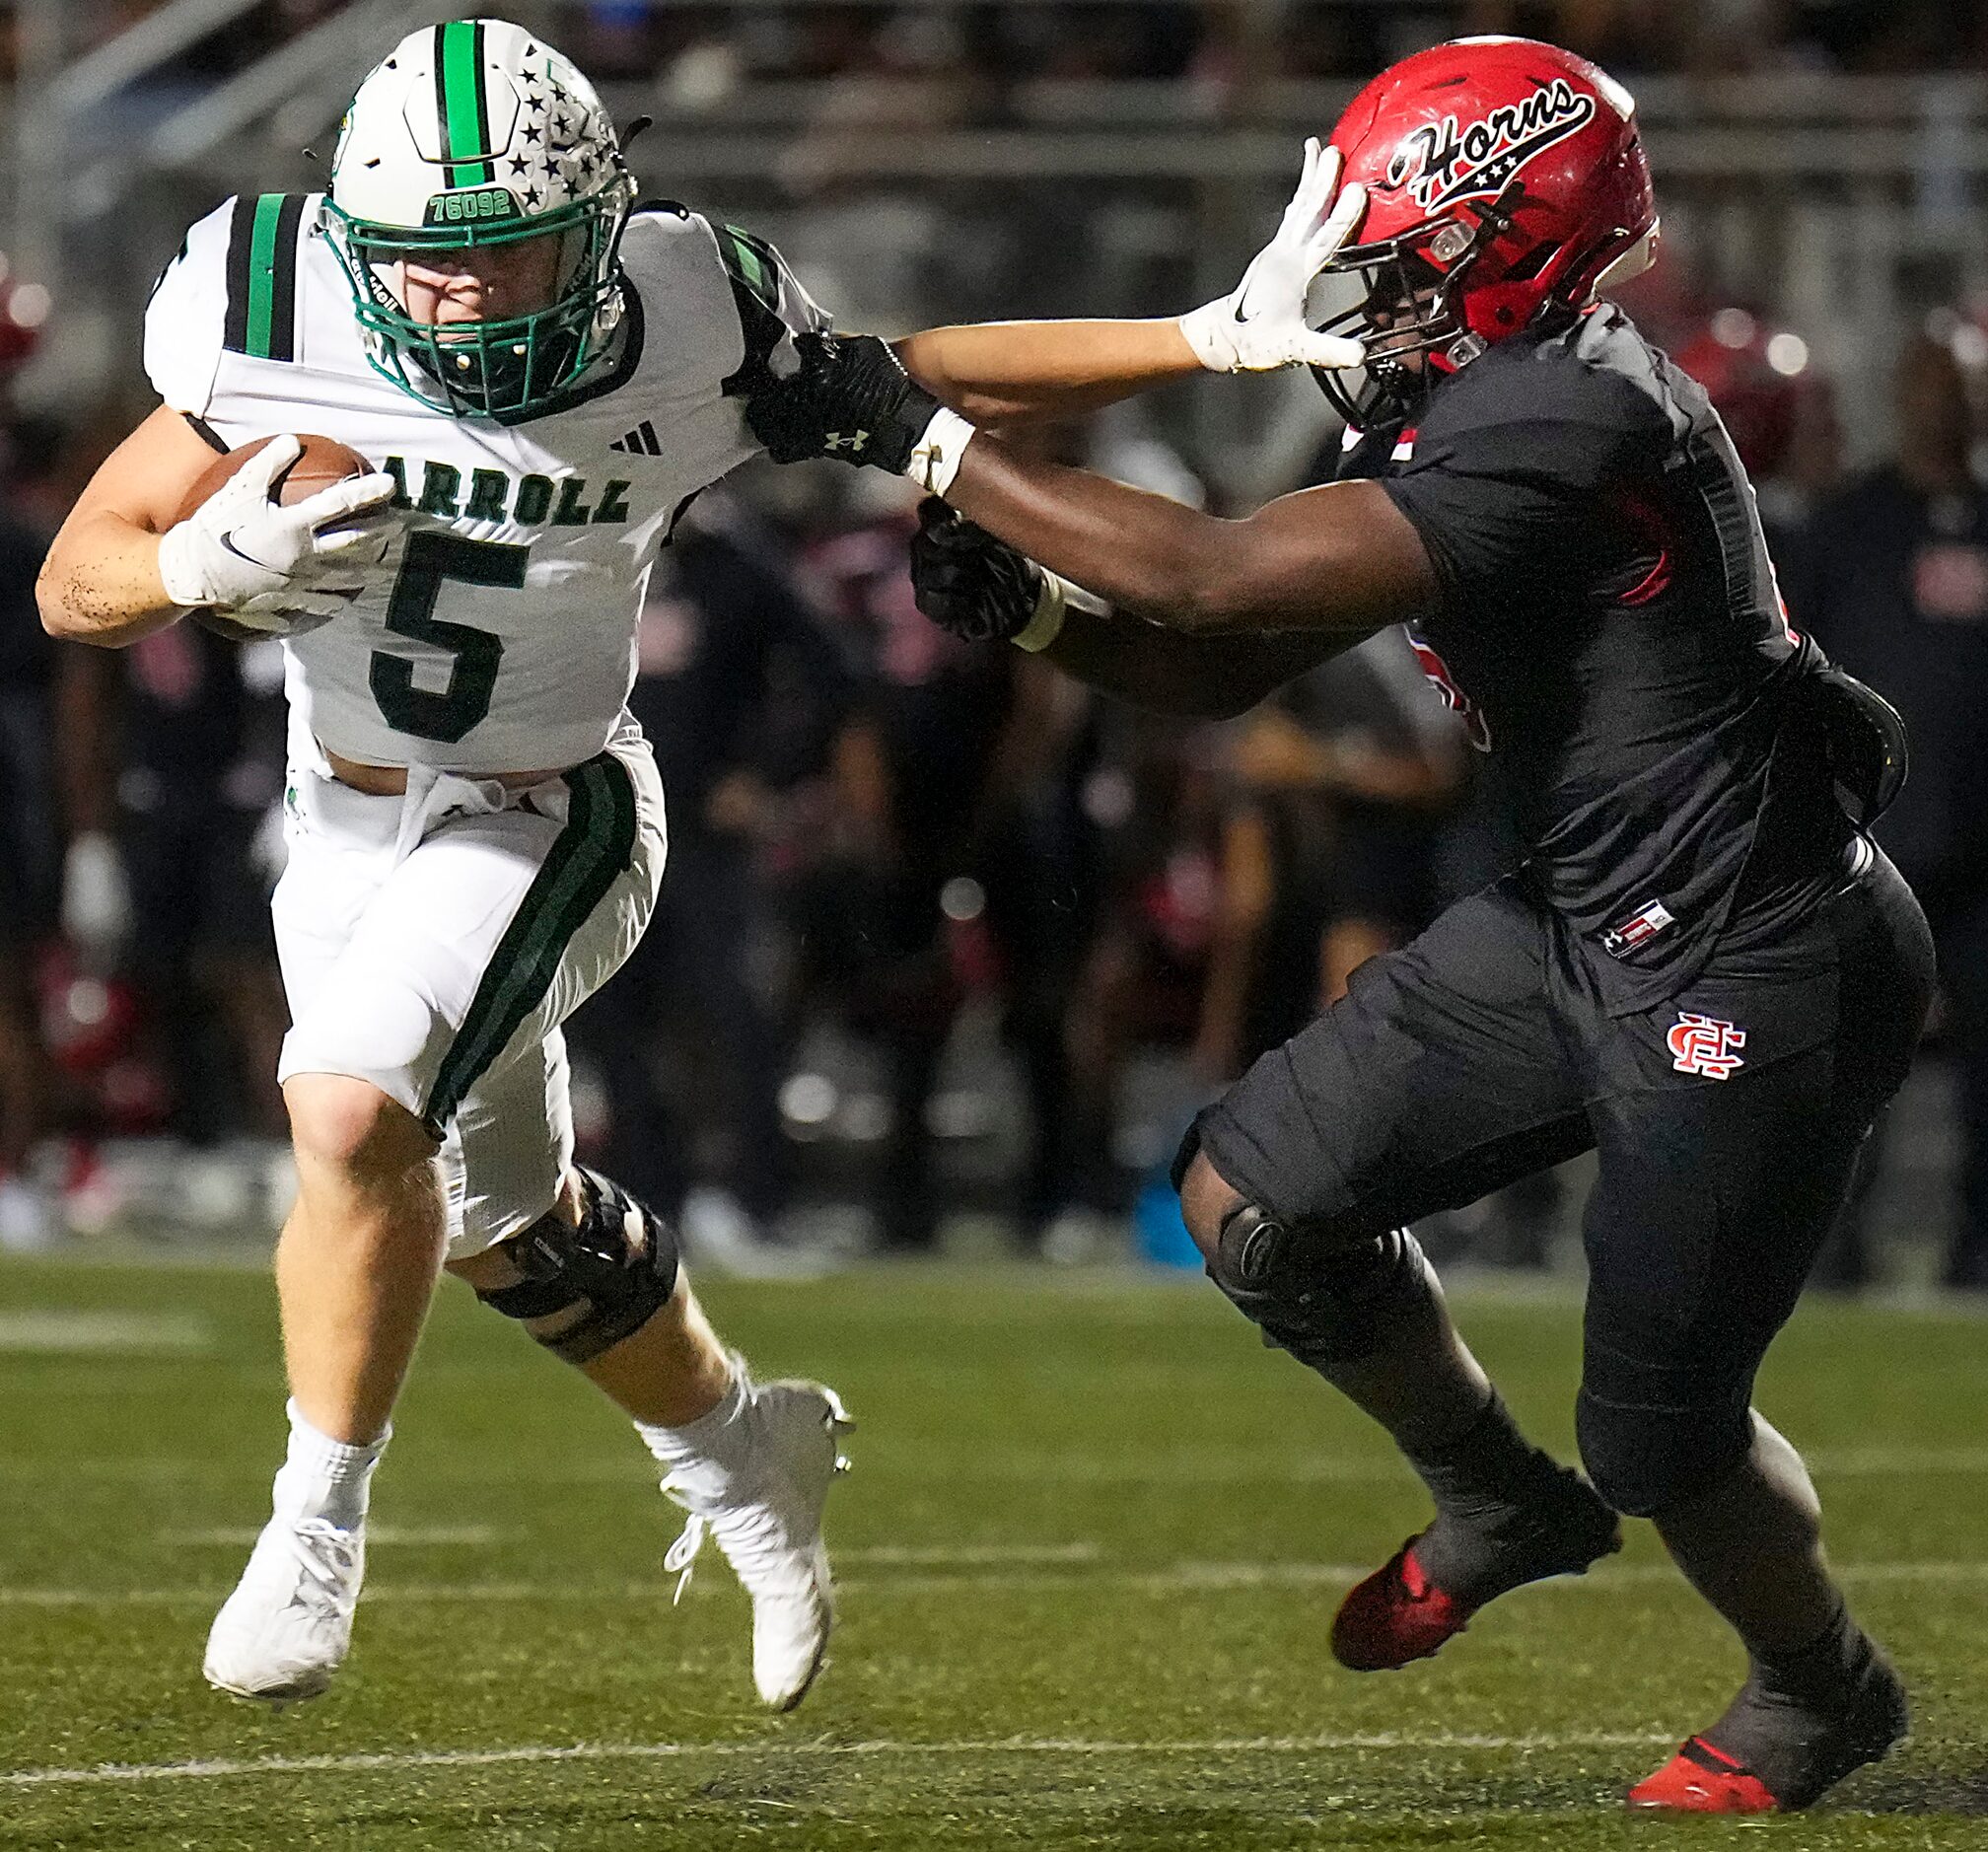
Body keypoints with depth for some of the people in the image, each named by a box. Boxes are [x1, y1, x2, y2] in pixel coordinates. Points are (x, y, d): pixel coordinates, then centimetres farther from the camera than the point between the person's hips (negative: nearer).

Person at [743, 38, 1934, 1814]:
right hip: (1590, 931, 9)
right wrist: (1025, 601, -9)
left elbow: (1214, 583, -30)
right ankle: (1497, 1501, 28)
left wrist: (922, 439, -25)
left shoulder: (1561, 430, -27)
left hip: (1752, 980, -9)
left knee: (1658, 1435, 2)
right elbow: (1224, 671, 10)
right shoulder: (1451, 413, 4)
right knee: (1256, 1192, 5)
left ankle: (1824, 1689, 34)